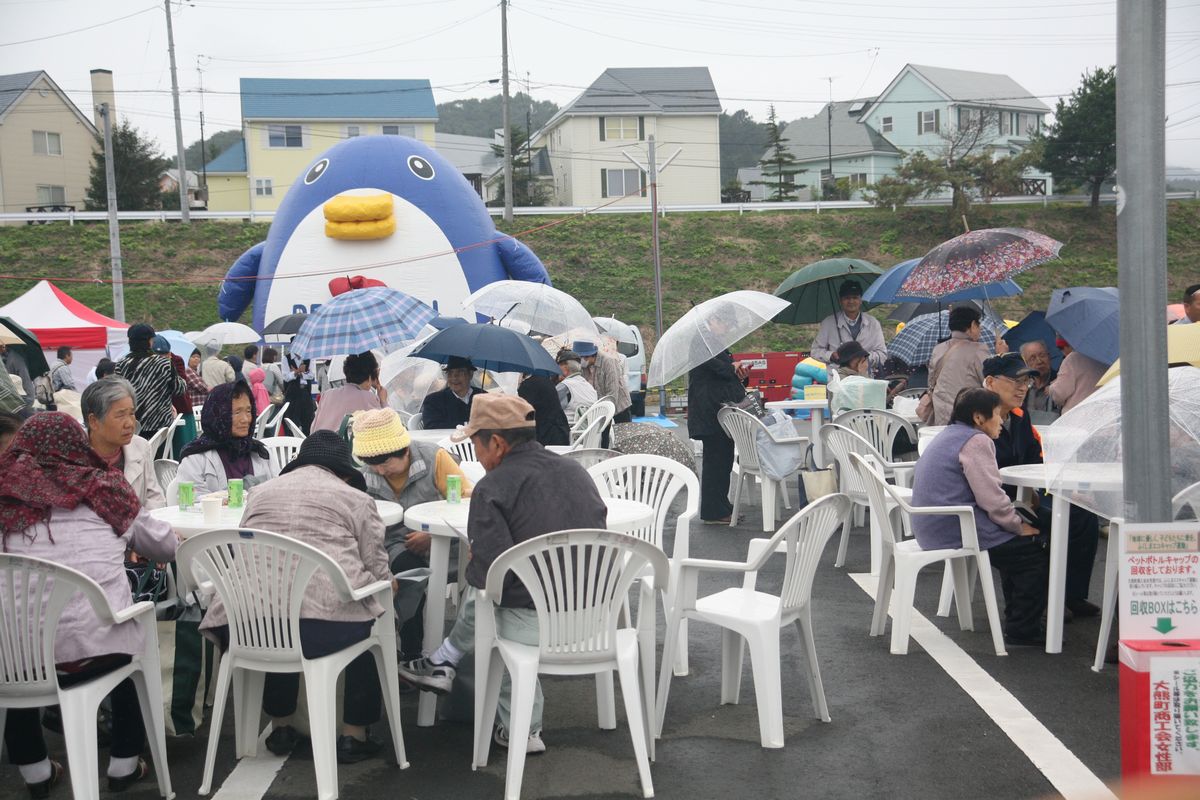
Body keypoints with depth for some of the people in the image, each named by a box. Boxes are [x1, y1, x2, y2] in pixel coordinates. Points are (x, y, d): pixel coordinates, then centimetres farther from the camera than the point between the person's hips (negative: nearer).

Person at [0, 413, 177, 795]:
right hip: (101, 647, -1)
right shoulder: (104, 486, 4)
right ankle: (125, 764, 34)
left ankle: (35, 770, 39)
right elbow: (167, 547, 16)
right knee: (133, 637, 31)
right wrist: (117, 548, 37)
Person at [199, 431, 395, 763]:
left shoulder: (260, 492, 22)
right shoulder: (356, 499, 10)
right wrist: (388, 584, 29)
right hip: (325, 626, -4)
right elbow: (376, 568, 6)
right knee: (371, 620, 26)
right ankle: (354, 735, 26)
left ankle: (281, 727, 42)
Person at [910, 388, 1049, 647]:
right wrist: (1019, 526, -3)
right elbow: (991, 498, -19)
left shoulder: (949, 436, 20)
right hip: (955, 531, -11)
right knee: (1035, 552, -3)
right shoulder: (975, 441, -12)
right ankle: (1022, 631, 1)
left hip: (933, 528, 11)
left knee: (1016, 546, 24)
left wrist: (1016, 520, 17)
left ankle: (1016, 618, 30)